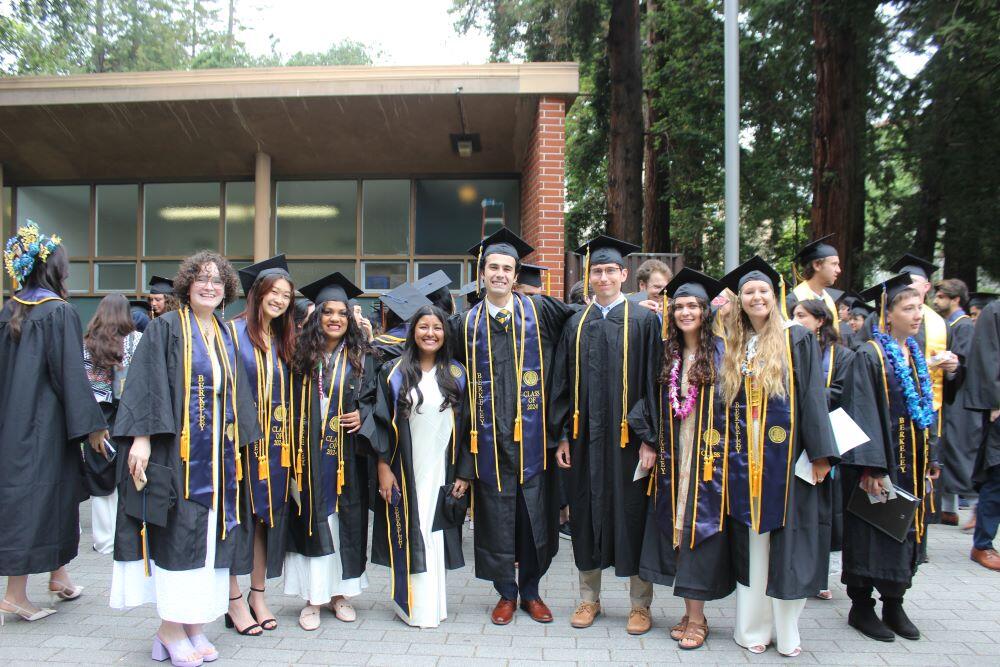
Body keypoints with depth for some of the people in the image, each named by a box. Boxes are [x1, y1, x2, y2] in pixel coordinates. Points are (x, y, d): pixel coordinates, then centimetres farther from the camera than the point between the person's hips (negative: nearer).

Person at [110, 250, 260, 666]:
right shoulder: (165, 328, -3)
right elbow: (146, 385, -10)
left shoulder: (226, 336, 13)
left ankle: (193, 624, 18)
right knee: (176, 534, -2)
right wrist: (141, 438, -19)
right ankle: (170, 629, 11)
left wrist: (237, 444, 12)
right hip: (176, 451, -6)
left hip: (217, 455, 6)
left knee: (208, 534, 8)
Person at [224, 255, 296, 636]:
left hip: (273, 442, 6)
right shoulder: (233, 332, -6)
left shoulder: (282, 340, 12)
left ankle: (258, 594, 23)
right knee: (238, 515, 1)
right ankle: (235, 600, 13)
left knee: (267, 515, 11)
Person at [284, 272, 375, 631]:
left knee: (346, 518, 7)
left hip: (347, 454, 1)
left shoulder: (360, 357, 4)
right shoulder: (300, 354, 2)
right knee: (312, 518, 4)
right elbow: (289, 404, 5)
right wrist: (293, 447, -3)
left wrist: (362, 414, -11)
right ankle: (312, 597, 15)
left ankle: (340, 592, 21)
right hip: (309, 453, -1)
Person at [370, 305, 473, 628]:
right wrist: (383, 467, -8)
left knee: (436, 537, 7)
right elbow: (381, 421, -1)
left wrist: (464, 473, 1)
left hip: (443, 473, 2)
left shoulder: (457, 375, 6)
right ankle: (413, 605, 15)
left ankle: (434, 604, 20)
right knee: (410, 536, 2)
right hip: (405, 473, -1)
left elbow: (466, 427, 6)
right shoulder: (394, 373, 1)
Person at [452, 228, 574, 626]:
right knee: (496, 518, 9)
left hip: (531, 436, 0)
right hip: (490, 439, 1)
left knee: (534, 515, 9)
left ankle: (531, 591, 28)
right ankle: (506, 594, 27)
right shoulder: (466, 323, 7)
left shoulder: (539, 311, 3)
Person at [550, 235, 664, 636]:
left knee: (632, 515, 5)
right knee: (587, 514, 10)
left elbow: (652, 382, -5)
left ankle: (640, 604, 22)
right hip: (585, 437, 3)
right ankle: (589, 598, 27)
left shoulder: (644, 321, -1)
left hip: (628, 437, -3)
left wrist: (650, 439, -11)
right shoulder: (575, 325, 9)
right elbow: (562, 383, 9)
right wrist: (563, 436, 3)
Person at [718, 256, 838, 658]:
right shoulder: (734, 346, 11)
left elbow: (813, 398, -6)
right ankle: (754, 626, 18)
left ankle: (785, 628, 16)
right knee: (751, 543, 8)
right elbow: (727, 404, 11)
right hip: (744, 459, 3)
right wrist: (726, 453, 5)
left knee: (786, 542, 3)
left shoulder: (798, 340, 0)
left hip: (785, 457, -3)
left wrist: (820, 453, -11)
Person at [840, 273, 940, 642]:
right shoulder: (870, 356, -13)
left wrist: (931, 459, 14)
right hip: (882, 460, -8)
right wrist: (871, 466, -23)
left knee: (906, 530, 13)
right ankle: (861, 608, 14)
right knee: (873, 534, 1)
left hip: (912, 461, 8)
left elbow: (925, 411, 17)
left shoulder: (915, 355, 11)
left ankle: (894, 605, 26)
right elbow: (862, 414, -18)